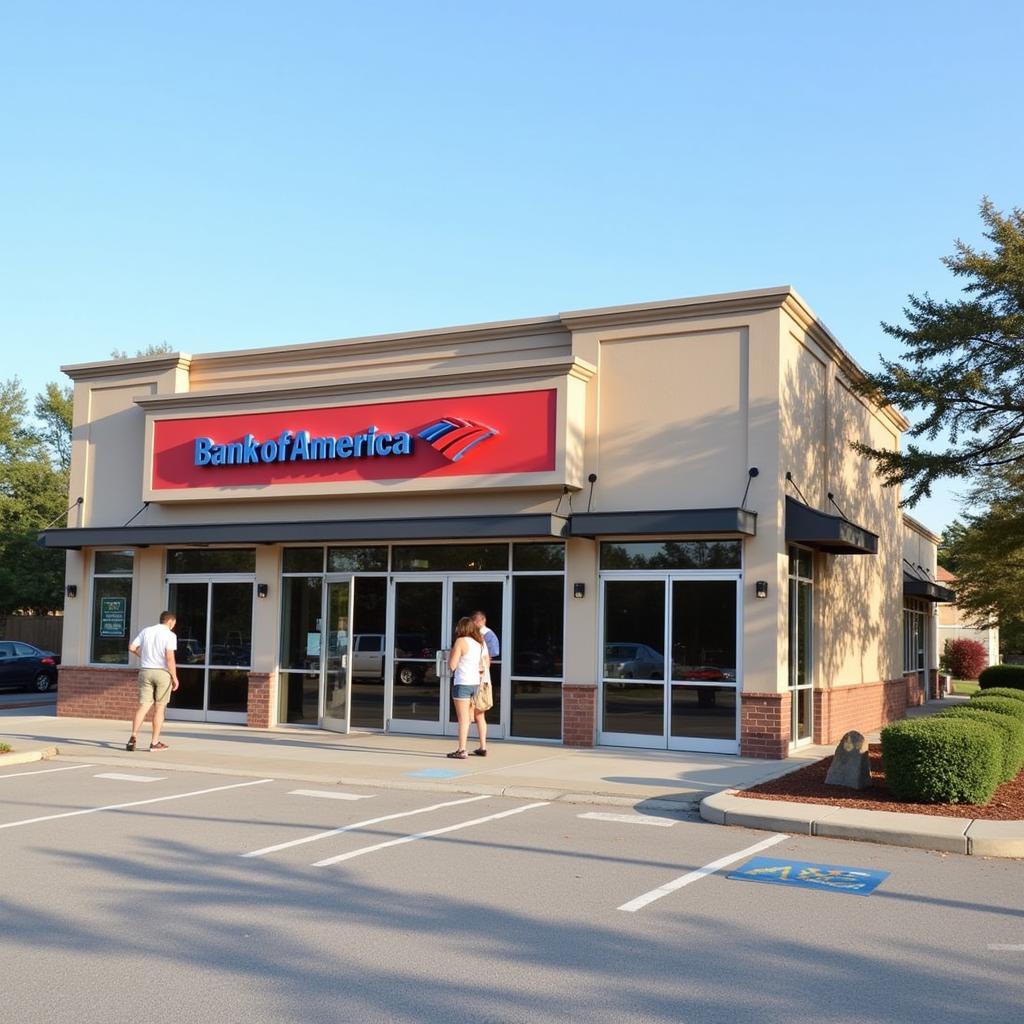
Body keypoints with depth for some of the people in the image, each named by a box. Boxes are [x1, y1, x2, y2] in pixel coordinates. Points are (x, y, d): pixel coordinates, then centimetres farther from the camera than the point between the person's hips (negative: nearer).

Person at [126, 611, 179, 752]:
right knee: (159, 708, 6)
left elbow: (132, 647, 4)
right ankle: (155, 742, 9)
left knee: (143, 706, 3)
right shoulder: (170, 635, -7)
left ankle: (133, 736, -14)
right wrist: (174, 677, -9)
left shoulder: (146, 631, 9)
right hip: (163, 672, -4)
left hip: (145, 671, 4)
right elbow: (170, 657, -15)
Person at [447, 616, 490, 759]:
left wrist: (451, 651, 3)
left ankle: (462, 750, -7)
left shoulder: (461, 642, -10)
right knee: (479, 717, 15)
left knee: (463, 719, -6)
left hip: (462, 684, -7)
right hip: (477, 683, 7)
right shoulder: (481, 642, 11)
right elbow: (487, 663, 15)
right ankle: (483, 747, 20)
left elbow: (452, 665, -11)